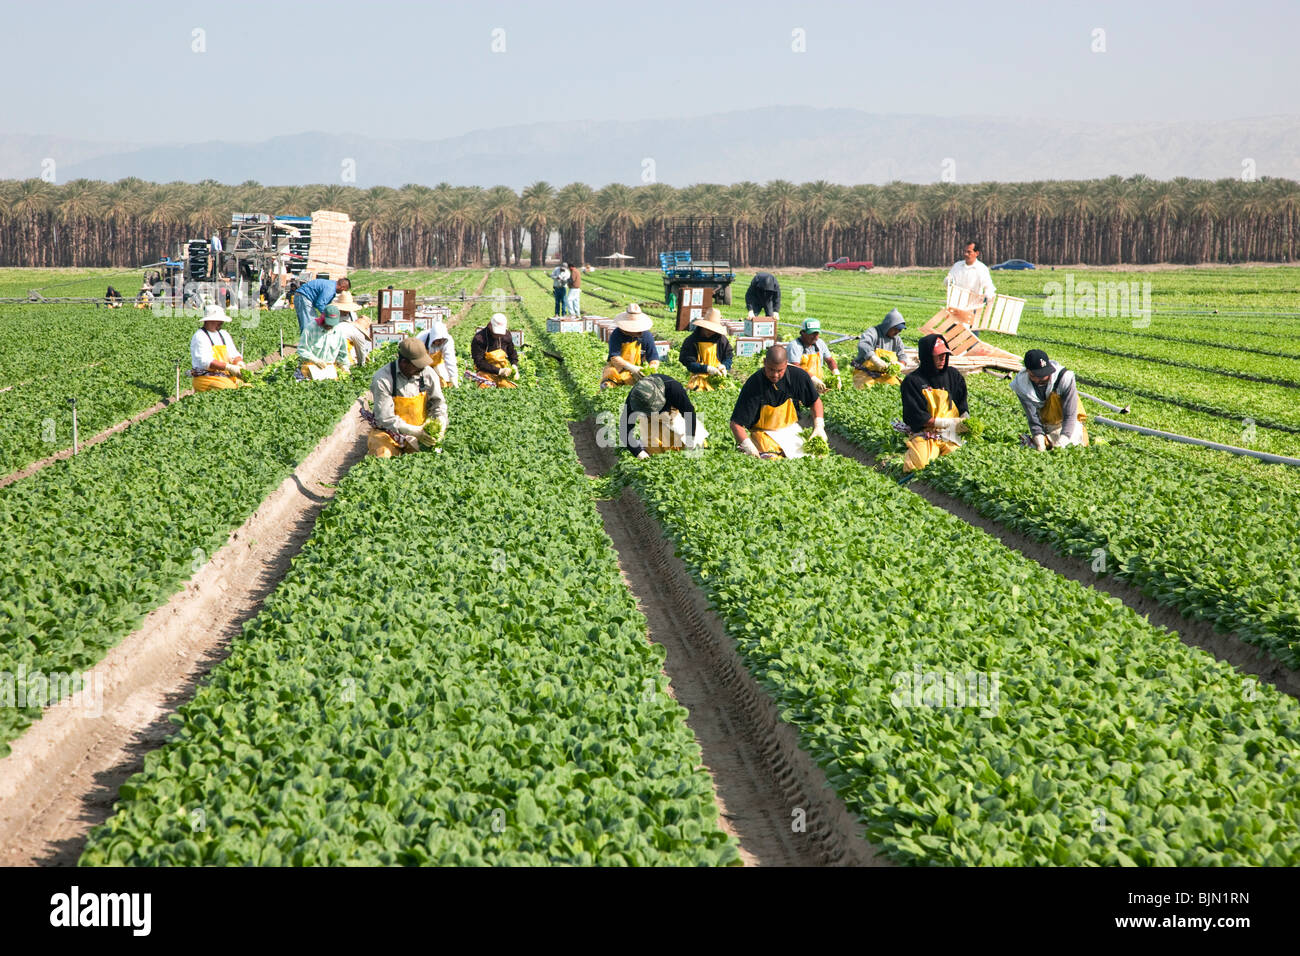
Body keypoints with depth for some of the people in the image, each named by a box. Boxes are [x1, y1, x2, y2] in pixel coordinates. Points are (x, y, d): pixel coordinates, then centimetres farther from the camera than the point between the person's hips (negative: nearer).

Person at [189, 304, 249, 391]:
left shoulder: (224, 334, 19)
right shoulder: (199, 336, -4)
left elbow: (234, 354, 17)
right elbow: (205, 361, -16)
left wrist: (239, 362, -8)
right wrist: (228, 367, -23)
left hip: (227, 376, 7)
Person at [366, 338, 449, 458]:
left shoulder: (428, 373, -4)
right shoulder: (382, 380, -19)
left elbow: (438, 402, 9)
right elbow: (386, 418, -21)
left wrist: (441, 420, -13)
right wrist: (415, 431, -28)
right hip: (389, 433, -4)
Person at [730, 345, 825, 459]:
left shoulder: (798, 376, -10)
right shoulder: (753, 384, -20)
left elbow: (815, 401, 10)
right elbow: (736, 424, -19)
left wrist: (819, 426, -5)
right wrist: (747, 446, -35)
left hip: (792, 432, 4)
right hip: (763, 433, -4)